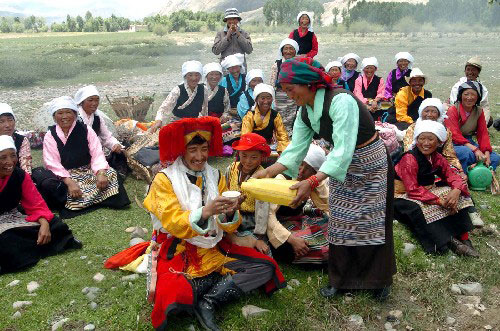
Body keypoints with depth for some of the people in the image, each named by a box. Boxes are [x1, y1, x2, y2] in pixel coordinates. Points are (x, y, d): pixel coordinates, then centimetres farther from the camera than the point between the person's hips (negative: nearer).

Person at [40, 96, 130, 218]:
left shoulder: (85, 130, 3)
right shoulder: (50, 136, 0)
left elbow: (97, 154, -7)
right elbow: (53, 163, -11)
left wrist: (101, 173, -27)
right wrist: (70, 182, -27)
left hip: (88, 171, 1)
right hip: (64, 176, -1)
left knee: (110, 174, -23)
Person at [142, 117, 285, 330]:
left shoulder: (215, 176, 6)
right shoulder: (164, 180, -5)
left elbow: (228, 228, 1)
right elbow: (173, 224, -16)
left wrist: (230, 213, -23)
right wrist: (205, 212, -32)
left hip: (214, 250, 5)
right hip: (179, 254, -4)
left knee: (265, 267, -11)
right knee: (176, 298, -33)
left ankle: (207, 302, -11)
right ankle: (221, 281, -4)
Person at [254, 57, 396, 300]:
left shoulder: (341, 101, -32)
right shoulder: (305, 111, -6)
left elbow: (343, 150, -38)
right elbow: (296, 148, -6)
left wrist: (313, 182, -45)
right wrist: (269, 171, -20)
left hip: (370, 164, -7)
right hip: (341, 166, 7)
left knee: (370, 223, 4)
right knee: (339, 223, 10)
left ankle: (379, 280, 25)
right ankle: (341, 279, 26)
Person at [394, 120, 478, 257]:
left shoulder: (437, 158, 4)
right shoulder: (409, 159, -20)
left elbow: (452, 175, 0)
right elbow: (413, 190, -25)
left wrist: (456, 190, -25)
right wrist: (439, 201, -31)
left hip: (427, 190, 7)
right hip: (405, 195, -7)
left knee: (456, 198, -10)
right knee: (417, 209, -36)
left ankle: (463, 236, -15)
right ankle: (449, 241, -31)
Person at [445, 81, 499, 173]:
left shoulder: (479, 111, 6)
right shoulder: (453, 110, -11)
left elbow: (483, 133, 2)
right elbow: (455, 135, -21)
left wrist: (487, 153, -16)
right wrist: (474, 149, -32)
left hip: (469, 142, 6)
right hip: (454, 144, -6)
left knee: (495, 158, -12)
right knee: (467, 152, -37)